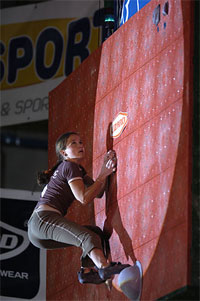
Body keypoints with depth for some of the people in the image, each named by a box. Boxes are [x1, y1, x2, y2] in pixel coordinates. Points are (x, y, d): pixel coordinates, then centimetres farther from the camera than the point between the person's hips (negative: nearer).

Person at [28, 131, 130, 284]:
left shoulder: (78, 168, 28)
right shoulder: (69, 166, -1)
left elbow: (98, 192, 17)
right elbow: (84, 198, -11)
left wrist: (105, 170, 3)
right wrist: (103, 175, -7)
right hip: (43, 218, -10)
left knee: (96, 233, 12)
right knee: (88, 237, -28)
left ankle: (86, 271, -8)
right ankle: (104, 267, -55)